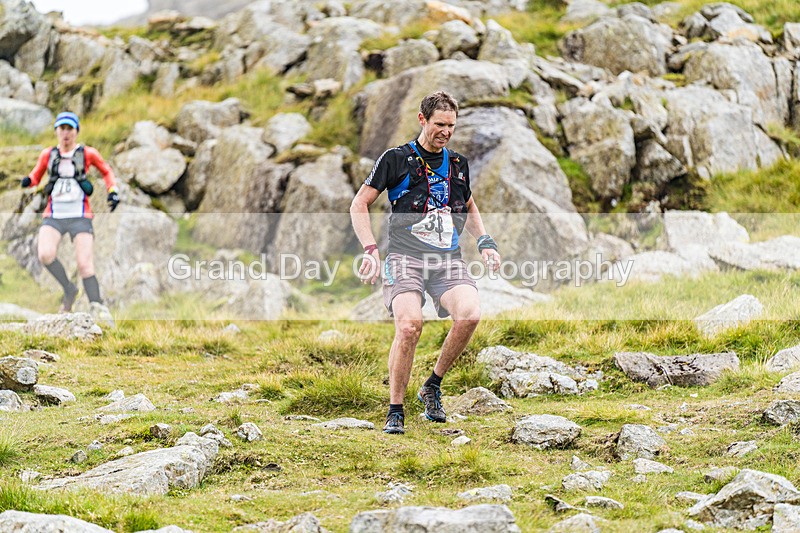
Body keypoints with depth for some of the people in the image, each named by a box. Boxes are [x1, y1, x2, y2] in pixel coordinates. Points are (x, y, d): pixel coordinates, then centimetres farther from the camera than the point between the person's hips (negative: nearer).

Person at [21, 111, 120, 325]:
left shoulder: (87, 153, 4)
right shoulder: (48, 155, 8)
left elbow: (107, 172, 19)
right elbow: (36, 175, 22)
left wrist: (112, 191, 2)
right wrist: (29, 181, -2)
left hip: (80, 217, -1)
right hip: (53, 216, 1)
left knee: (85, 265, -14)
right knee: (45, 255, -25)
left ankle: (97, 308, -10)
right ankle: (69, 290, -4)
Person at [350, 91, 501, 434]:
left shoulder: (458, 164, 17)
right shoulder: (397, 159, 3)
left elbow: (469, 208, 35)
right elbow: (359, 204, 4)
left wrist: (485, 242, 18)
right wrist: (370, 249, -8)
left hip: (449, 258, 4)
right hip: (405, 256, -4)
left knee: (470, 314, -24)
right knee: (409, 324, -28)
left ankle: (433, 386, -2)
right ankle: (395, 411, -13)